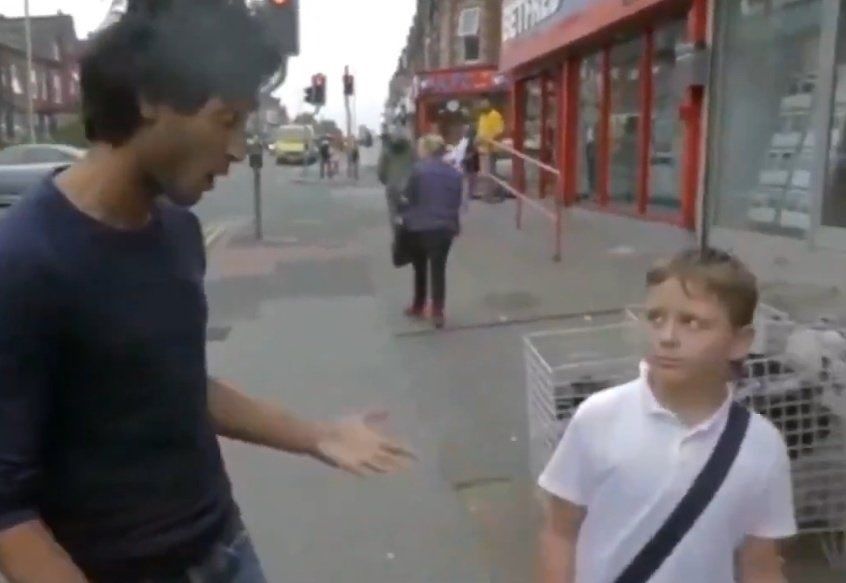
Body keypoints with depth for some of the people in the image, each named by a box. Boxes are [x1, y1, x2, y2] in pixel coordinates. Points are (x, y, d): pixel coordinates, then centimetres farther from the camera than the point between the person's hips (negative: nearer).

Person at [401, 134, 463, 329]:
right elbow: (457, 202, 8)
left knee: (420, 268, 15)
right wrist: (454, 225, 16)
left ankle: (418, 307, 28)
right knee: (439, 269, 6)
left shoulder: (418, 170, -10)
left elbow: (410, 198, -5)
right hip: (444, 228, 2)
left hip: (419, 227, -2)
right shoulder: (454, 174, 4)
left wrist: (406, 219, 9)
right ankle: (437, 313, 3)